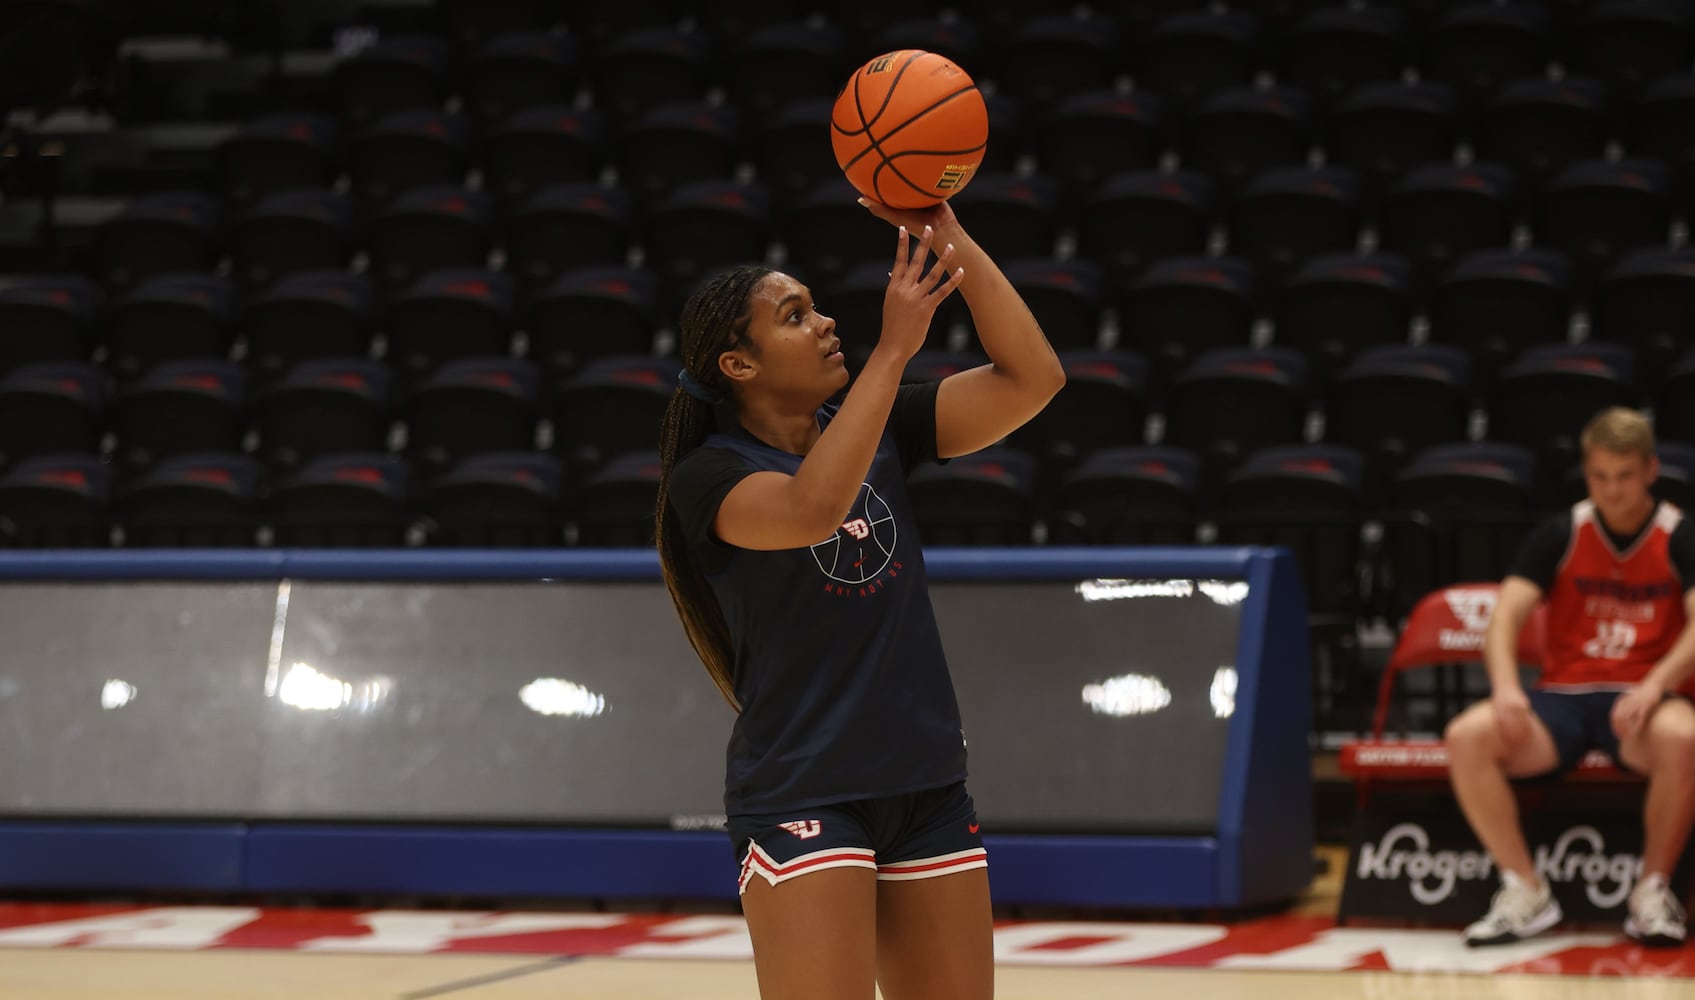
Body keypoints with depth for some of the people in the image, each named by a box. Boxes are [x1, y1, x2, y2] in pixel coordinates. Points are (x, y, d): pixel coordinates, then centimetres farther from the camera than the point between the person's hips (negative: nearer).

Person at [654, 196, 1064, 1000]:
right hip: (801, 800, -6)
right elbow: (811, 509, -31)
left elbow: (1033, 378, -2)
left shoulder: (880, 426, 8)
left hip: (927, 787, 6)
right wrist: (892, 348, -29)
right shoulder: (709, 474, -9)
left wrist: (952, 241, -10)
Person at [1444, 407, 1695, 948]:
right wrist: (1506, 687, -23)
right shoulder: (1559, 536, 8)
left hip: (1638, 700, -2)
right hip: (1562, 697, 2)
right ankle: (1525, 890, -14)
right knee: (1466, 737, -27)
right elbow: (1506, 615, -2)